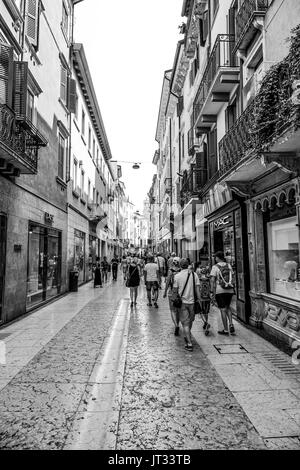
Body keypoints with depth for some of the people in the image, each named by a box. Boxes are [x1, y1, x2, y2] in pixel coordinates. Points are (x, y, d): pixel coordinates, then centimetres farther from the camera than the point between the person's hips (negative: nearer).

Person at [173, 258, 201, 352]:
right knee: (190, 320, 21)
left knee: (185, 323, 2)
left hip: (182, 302, -3)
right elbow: (197, 288, -3)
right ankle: (188, 337, 41)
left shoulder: (177, 276, -7)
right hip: (192, 301, 3)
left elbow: (175, 290, -3)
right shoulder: (194, 275, -1)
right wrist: (198, 299, 3)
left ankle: (189, 343, -3)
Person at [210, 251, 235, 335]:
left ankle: (225, 330, 9)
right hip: (230, 290, 5)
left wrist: (212, 293, -9)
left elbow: (212, 280, -12)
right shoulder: (228, 265, 8)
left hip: (220, 291, -4)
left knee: (223, 309, 3)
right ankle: (231, 324, 5)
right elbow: (232, 277, 10)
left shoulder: (215, 267, -7)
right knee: (228, 307, 22)